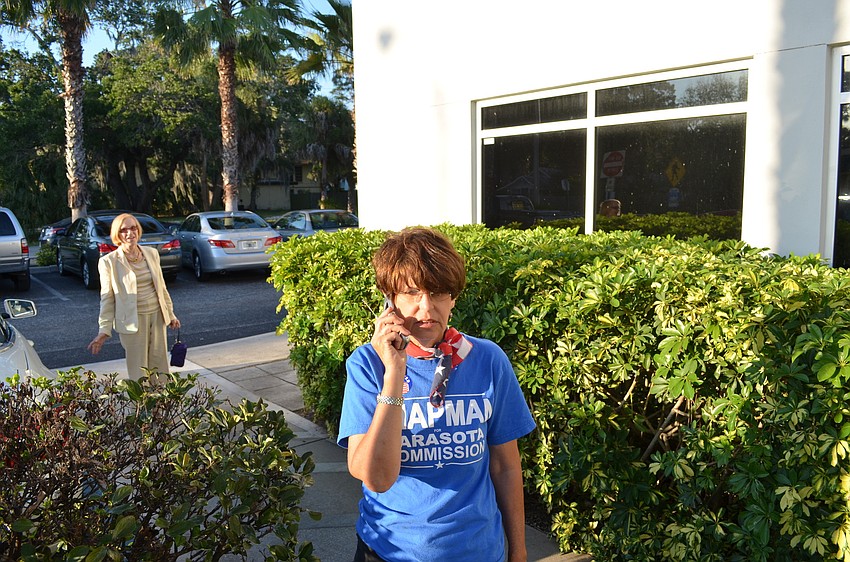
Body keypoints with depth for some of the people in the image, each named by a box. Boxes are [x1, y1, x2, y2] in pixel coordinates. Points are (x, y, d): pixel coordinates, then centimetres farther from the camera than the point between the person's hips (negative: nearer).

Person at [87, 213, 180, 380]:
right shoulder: (108, 261, -7)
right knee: (138, 369, 3)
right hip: (132, 320, -4)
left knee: (160, 365, 11)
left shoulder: (152, 254, 5)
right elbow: (107, 298, -4)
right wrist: (104, 330, -8)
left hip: (157, 316, 4)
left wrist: (171, 314, 14)